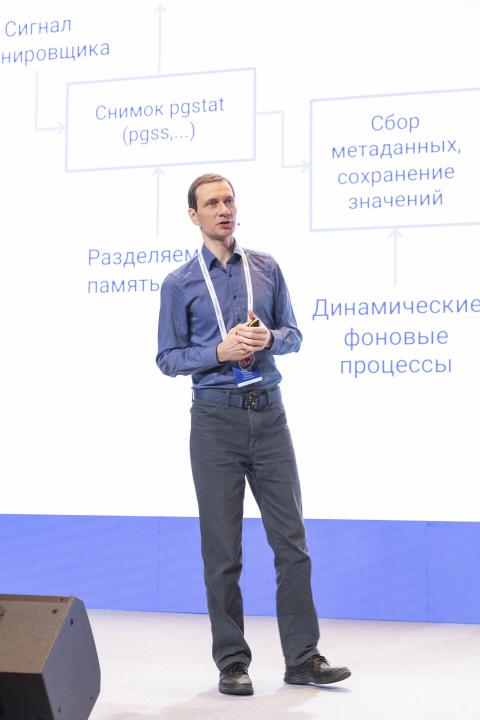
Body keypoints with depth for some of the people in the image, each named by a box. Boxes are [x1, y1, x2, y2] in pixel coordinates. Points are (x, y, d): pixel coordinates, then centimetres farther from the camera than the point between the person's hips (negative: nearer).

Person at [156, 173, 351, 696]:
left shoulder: (266, 269, 9)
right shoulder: (179, 284, 1)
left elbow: (292, 334, 12)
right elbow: (168, 358, 0)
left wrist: (267, 338, -11)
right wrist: (222, 350, -15)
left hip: (269, 416, 3)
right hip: (216, 420, -2)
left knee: (291, 540, 2)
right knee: (222, 550, 3)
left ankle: (303, 658, 10)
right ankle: (231, 663, 13)